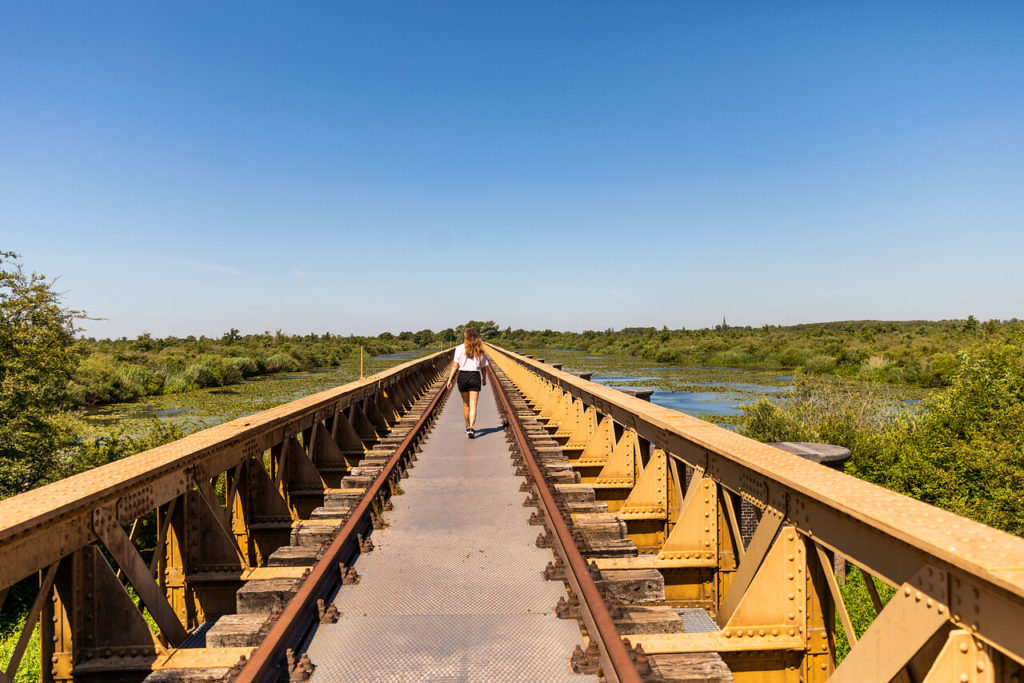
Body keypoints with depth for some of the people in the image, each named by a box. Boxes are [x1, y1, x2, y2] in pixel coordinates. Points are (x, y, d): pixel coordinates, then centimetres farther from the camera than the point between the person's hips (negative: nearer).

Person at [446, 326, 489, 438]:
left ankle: (468, 427, 29)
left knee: (466, 404, 15)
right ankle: (471, 428, -16)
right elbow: (483, 366, 6)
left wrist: (450, 379, -6)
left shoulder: (460, 348, -6)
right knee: (473, 405, -1)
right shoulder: (479, 349, 1)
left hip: (463, 375, 0)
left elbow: (455, 365, -10)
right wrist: (484, 379, 22)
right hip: (475, 376, 0)